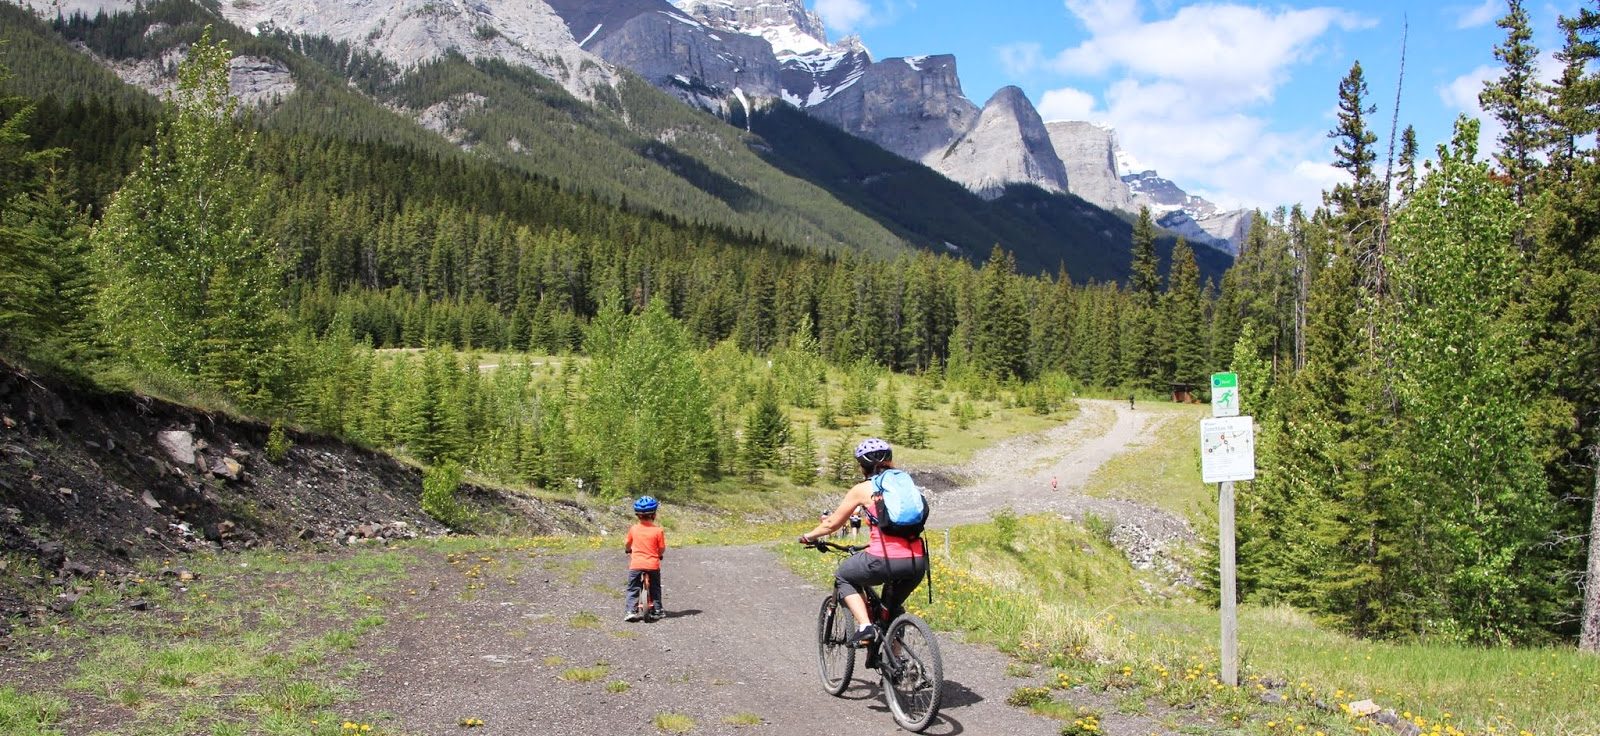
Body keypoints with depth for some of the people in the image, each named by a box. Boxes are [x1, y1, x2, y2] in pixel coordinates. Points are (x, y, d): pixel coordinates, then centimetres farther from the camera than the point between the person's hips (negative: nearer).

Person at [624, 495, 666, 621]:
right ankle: (656, 611, 19)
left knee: (632, 589, 9)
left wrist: (628, 550, 33)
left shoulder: (633, 529, -3)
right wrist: (660, 555, 17)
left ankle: (631, 611, 0)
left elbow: (627, 543, 11)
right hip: (653, 565, 0)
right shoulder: (658, 531, -9)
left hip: (636, 565, 0)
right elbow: (662, 549, -5)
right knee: (655, 589, 17)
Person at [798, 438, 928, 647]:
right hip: (917, 562, 5)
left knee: (843, 578, 23)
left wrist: (810, 536, 32)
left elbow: (832, 523, 13)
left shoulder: (862, 489, 5)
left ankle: (865, 626, 5)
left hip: (885, 560, -5)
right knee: (893, 606, 31)